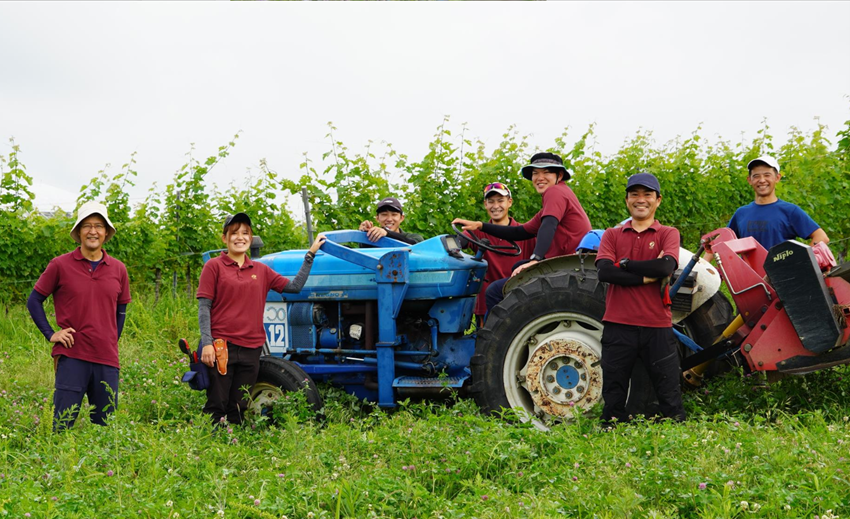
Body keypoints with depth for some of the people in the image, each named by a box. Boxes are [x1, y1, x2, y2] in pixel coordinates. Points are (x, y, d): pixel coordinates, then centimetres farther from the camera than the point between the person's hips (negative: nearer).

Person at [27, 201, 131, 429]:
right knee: (63, 425, -3)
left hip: (107, 360, 3)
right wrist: (50, 333, -1)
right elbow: (34, 301, 7)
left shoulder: (118, 269, 9)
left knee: (106, 426, 8)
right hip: (72, 357, -3)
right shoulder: (60, 265, 0)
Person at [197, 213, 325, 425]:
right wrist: (207, 343, -13)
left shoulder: (261, 271, 15)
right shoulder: (214, 266, 2)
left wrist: (311, 254, 11)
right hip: (221, 347, -4)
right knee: (217, 408, -3)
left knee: (238, 409, 10)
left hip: (251, 349, 4)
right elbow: (204, 308, -3)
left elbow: (294, 286, 12)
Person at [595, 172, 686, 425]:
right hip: (618, 325, 1)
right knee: (613, 401, 7)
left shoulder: (668, 234, 8)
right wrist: (644, 277, -12)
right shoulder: (612, 235, 12)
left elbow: (666, 266, -14)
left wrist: (624, 264, -6)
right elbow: (604, 271, -7)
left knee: (670, 398, 3)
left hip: (657, 326, -1)